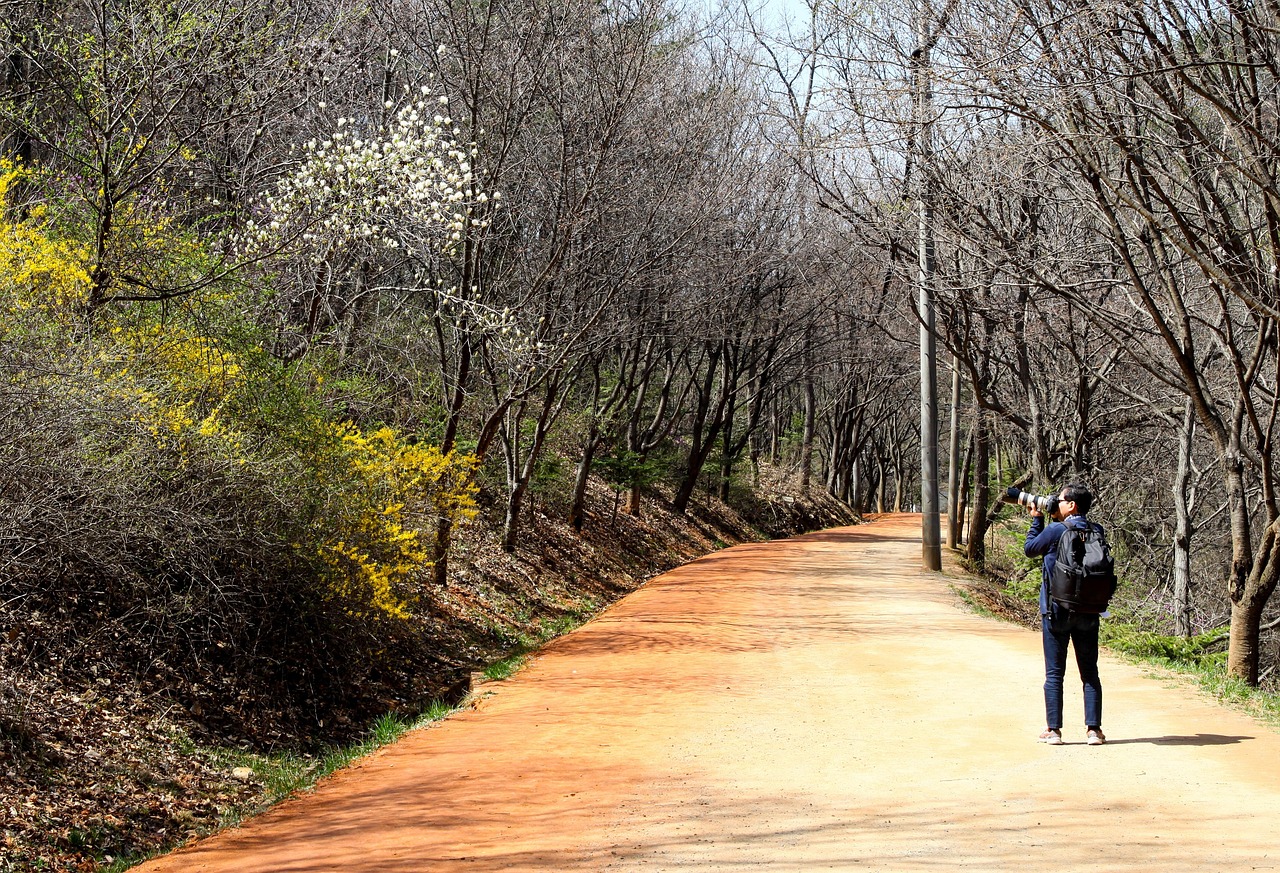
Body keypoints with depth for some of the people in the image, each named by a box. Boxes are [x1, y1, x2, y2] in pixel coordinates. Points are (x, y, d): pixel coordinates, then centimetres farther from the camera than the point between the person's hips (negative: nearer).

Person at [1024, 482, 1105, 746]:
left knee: (1054, 673, 4)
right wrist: (1054, 519, 11)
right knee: (1090, 673, 9)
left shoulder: (1054, 531, -13)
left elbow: (1030, 549, 2)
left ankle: (1053, 730, 4)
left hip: (1056, 610, -3)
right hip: (1088, 612, 3)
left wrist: (1037, 519, 10)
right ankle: (1093, 729, 6)